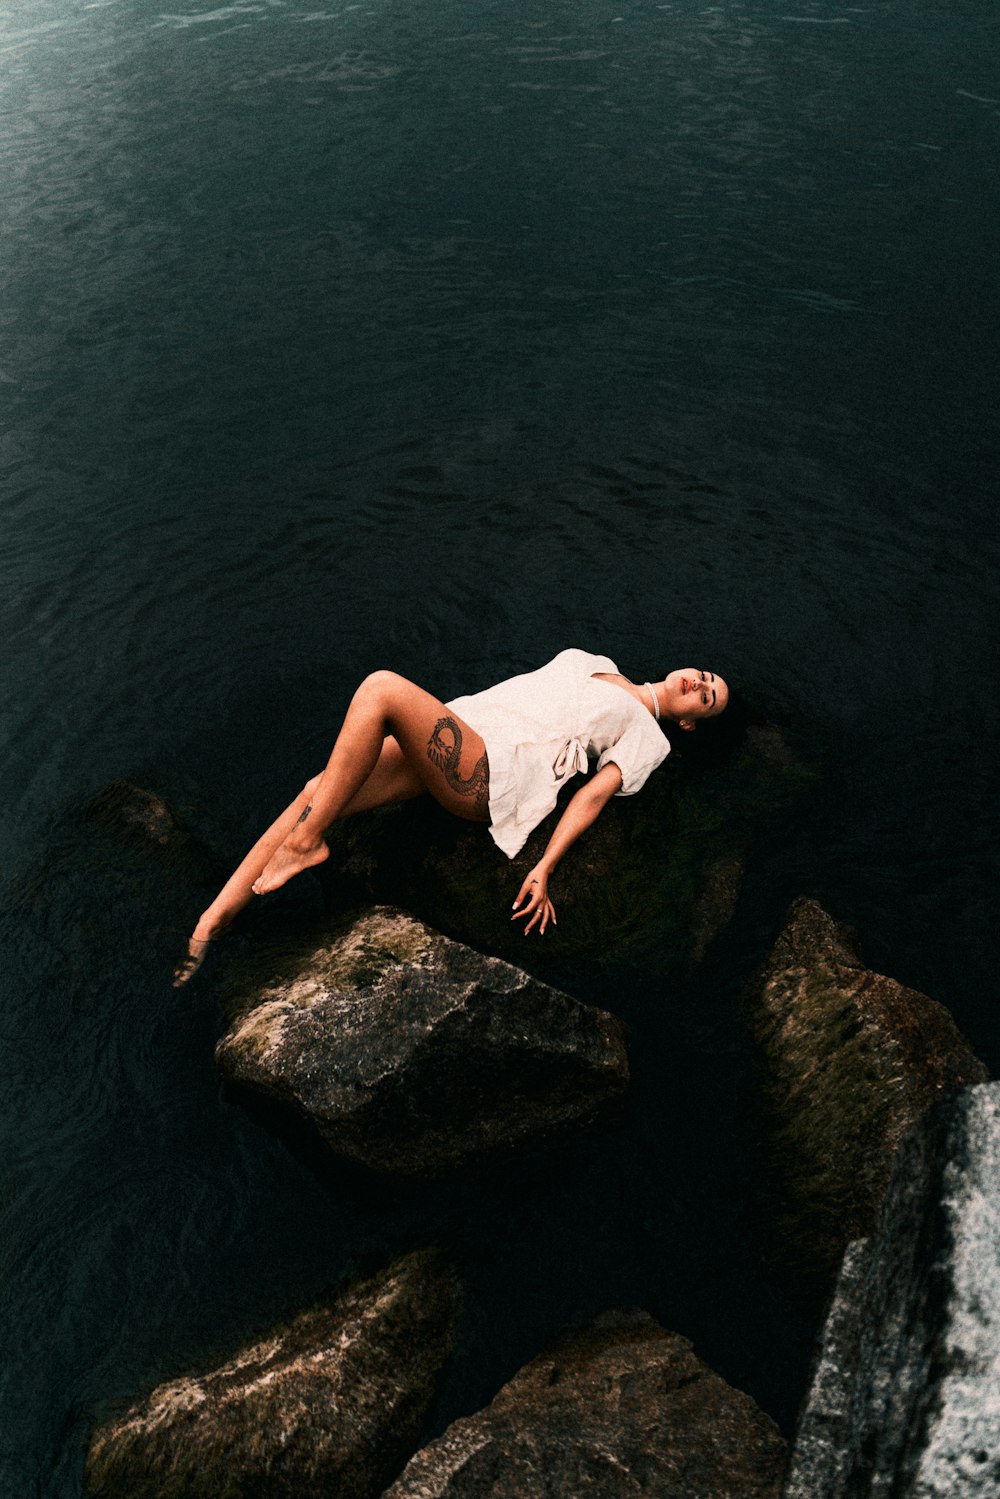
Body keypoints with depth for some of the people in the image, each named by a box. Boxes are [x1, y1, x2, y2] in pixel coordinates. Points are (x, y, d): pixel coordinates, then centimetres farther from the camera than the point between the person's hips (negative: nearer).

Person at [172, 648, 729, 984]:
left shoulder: (648, 737, 13)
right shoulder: (591, 662, 31)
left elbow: (594, 794, -1)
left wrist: (545, 869, -13)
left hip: (487, 775, -6)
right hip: (446, 743, 6)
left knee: (382, 686, -28)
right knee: (318, 790, -14)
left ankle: (306, 842, -19)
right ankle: (213, 919, -8)